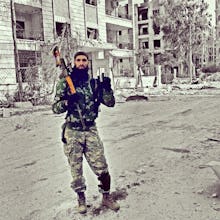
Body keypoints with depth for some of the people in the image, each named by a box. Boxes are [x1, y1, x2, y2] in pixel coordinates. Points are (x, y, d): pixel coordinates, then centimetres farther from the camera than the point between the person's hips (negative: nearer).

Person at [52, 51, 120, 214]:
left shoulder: (94, 83, 5)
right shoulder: (65, 83, 0)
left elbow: (110, 103, 3)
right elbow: (55, 108, -2)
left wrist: (107, 88, -15)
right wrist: (67, 101, -22)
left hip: (91, 130, 1)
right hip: (72, 132, -1)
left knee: (102, 167, 1)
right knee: (76, 169, 10)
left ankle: (106, 196, 24)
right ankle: (81, 199, 31)